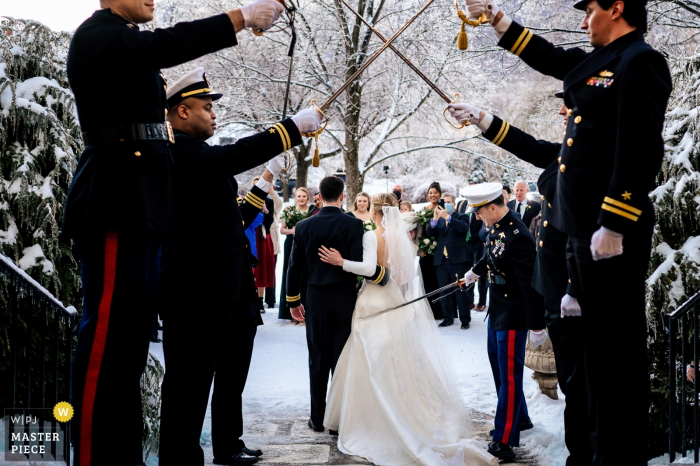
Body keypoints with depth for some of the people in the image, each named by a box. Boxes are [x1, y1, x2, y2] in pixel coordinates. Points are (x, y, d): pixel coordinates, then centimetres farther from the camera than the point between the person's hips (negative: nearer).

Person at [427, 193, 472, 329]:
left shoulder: (461, 217, 4)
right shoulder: (438, 219, 15)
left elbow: (463, 227, -19)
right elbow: (430, 233, 0)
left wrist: (447, 217, -28)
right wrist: (435, 219, -17)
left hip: (458, 260, -5)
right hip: (441, 260, 5)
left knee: (462, 291, -3)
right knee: (444, 292, 9)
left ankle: (465, 320, 5)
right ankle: (448, 318, 19)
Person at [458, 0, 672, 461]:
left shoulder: (640, 61, -11)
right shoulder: (598, 62, 17)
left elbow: (638, 151, -19)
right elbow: (549, 57, 35)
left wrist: (613, 226, -22)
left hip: (614, 231, -10)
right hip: (585, 228, 10)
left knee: (618, 346, -5)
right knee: (598, 344, 15)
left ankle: (624, 452, 2)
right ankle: (605, 446, 25)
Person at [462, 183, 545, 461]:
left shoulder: (517, 237, -27)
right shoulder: (497, 227, 1)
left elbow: (531, 284, -26)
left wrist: (537, 326, -24)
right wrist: (475, 272, 42)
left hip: (513, 315, -10)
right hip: (497, 310, 10)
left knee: (509, 375, -2)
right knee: (498, 364, 23)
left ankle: (504, 441, 7)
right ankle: (518, 418, 41)